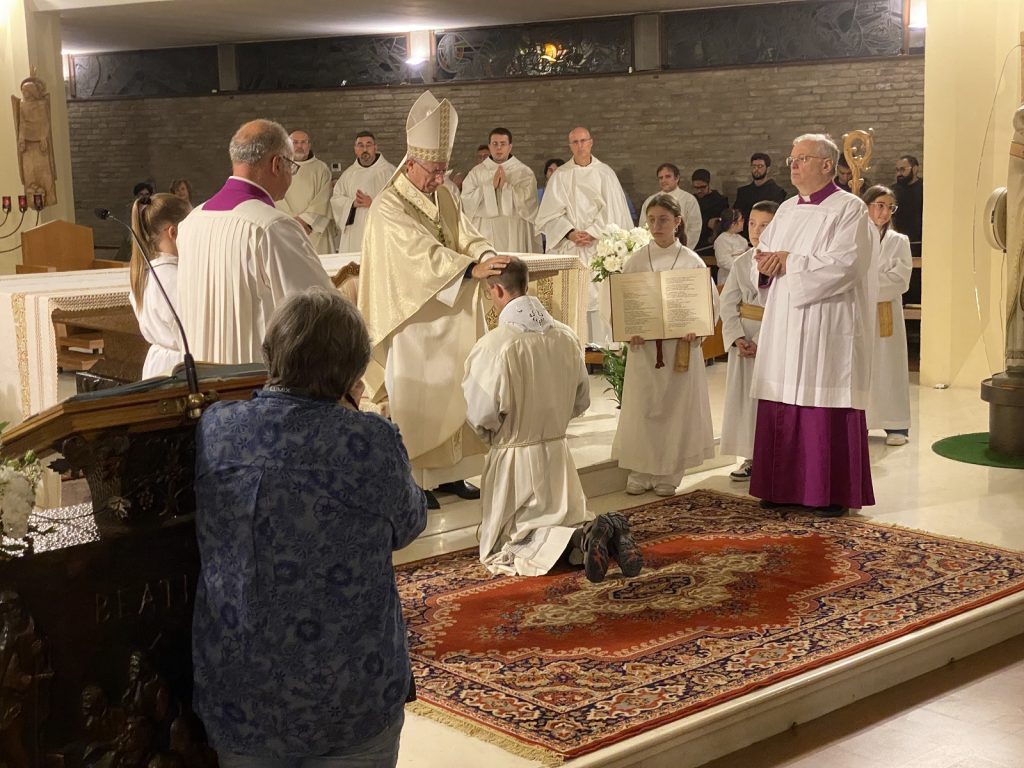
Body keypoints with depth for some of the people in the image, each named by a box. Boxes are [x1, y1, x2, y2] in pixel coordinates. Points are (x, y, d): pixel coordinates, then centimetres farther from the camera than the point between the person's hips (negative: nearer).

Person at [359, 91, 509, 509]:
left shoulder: (444, 198, 10)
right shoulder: (388, 207, -15)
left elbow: (466, 236, -1)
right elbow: (422, 253, -27)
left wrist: (488, 256, -24)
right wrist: (471, 269, -38)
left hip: (452, 319, 7)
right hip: (413, 322, -7)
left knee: (452, 394, 10)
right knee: (416, 403, 0)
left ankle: (450, 472, 19)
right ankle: (415, 480, 8)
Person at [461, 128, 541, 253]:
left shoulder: (524, 171, 6)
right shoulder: (476, 172, 9)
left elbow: (528, 200, -6)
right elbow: (467, 201, -3)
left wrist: (506, 186, -12)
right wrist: (491, 186, -11)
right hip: (485, 233, 1)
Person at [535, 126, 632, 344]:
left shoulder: (605, 173, 8)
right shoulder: (560, 176, 8)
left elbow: (612, 210, 1)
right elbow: (551, 213, 3)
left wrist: (593, 233, -10)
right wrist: (570, 233, -11)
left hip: (600, 244, 0)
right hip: (569, 247, 0)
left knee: (600, 296, -6)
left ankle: (601, 346, -4)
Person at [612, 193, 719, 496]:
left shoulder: (692, 261, 0)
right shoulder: (636, 261, 4)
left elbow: (710, 304, 0)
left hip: (680, 345, -1)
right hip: (643, 345, 1)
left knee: (676, 407, 4)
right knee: (642, 406, 2)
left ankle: (668, 474, 14)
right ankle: (640, 472, 13)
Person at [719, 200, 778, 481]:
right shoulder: (741, 263, 8)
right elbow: (728, 302, 5)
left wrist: (761, 341, -18)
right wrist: (736, 337, -9)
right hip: (743, 339, 5)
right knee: (744, 394, 8)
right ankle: (751, 457, 17)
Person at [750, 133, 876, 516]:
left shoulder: (849, 209, -6)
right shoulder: (787, 210, 16)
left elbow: (843, 265, -18)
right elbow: (764, 254, 18)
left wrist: (790, 262, -13)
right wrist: (765, 266, -5)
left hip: (827, 328, -7)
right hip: (785, 326, 7)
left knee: (827, 408, -5)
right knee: (781, 408, 6)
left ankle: (833, 493, 3)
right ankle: (786, 486, 15)